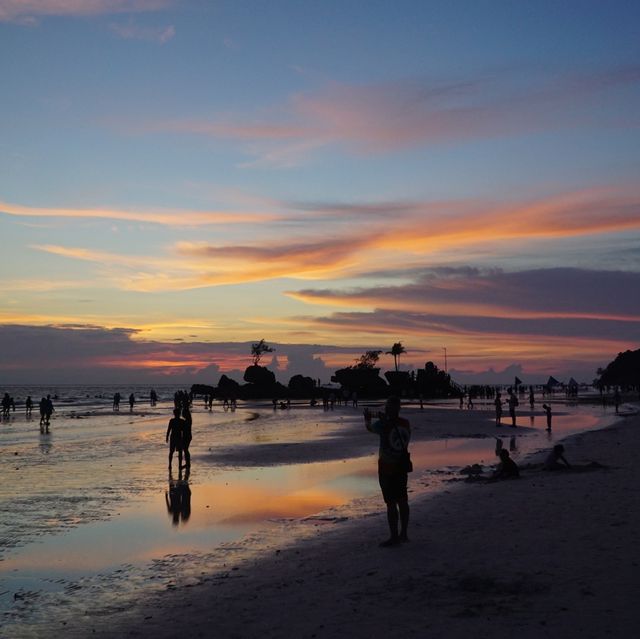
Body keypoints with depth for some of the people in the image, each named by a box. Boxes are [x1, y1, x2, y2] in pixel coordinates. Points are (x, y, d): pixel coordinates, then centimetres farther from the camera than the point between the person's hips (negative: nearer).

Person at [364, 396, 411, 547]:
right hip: (402, 468, 6)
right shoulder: (406, 423, 0)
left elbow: (370, 428, 2)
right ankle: (403, 534, 24)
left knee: (391, 503, -2)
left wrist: (367, 418, 21)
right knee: (402, 501, 14)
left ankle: (394, 537, 2)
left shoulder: (384, 424, -17)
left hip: (387, 468, -6)